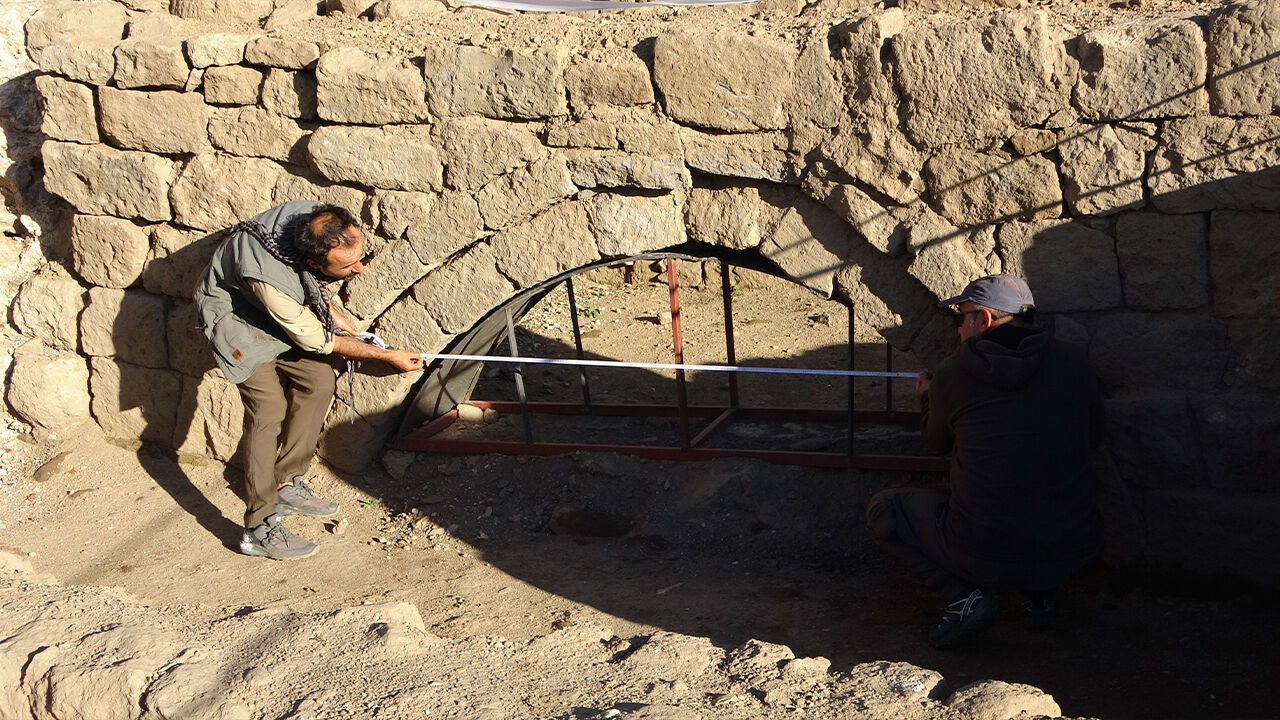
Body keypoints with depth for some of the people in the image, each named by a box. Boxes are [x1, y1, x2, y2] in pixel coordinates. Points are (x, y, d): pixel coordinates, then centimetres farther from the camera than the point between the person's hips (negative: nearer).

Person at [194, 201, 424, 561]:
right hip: (235, 315, -7)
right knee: (268, 408, -16)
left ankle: (285, 483, 13)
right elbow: (316, 341, -25)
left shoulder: (314, 219, -25)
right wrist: (387, 356, -17)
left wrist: (331, 313, 1)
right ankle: (258, 528, -10)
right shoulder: (270, 279, -42)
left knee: (319, 381, 0)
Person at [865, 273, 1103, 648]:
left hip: (984, 556, -4)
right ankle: (1039, 591, 15)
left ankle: (965, 594, 0)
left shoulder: (951, 374, -6)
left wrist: (927, 399, 35)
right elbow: (1094, 434, 16)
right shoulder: (1073, 361, -1)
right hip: (1073, 554, 4)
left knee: (884, 509, 18)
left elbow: (936, 442, 14)